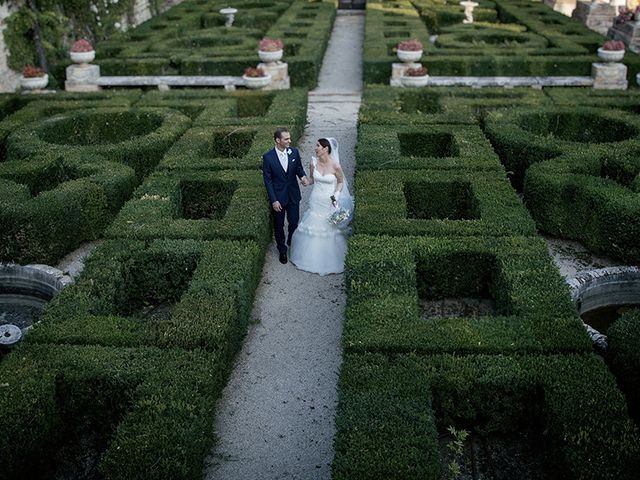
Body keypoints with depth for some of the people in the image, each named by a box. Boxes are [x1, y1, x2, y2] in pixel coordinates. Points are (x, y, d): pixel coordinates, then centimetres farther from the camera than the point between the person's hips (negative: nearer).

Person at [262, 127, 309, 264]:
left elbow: (299, 168, 6)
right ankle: (282, 250, 36)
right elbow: (268, 180, -12)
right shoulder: (268, 157, -17)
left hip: (293, 195, 2)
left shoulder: (294, 152, -8)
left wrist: (303, 176, -18)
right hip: (278, 197, -2)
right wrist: (273, 200, -14)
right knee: (279, 225, 14)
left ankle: (292, 243, 42)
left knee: (294, 222, 13)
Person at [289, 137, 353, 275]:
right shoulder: (313, 163, -6)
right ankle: (313, 257, 30)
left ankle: (330, 260, 27)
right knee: (313, 228, 10)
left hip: (330, 202, -3)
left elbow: (341, 182, -1)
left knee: (330, 230, 7)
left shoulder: (336, 166, -16)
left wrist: (336, 195, -15)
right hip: (316, 201, 3)